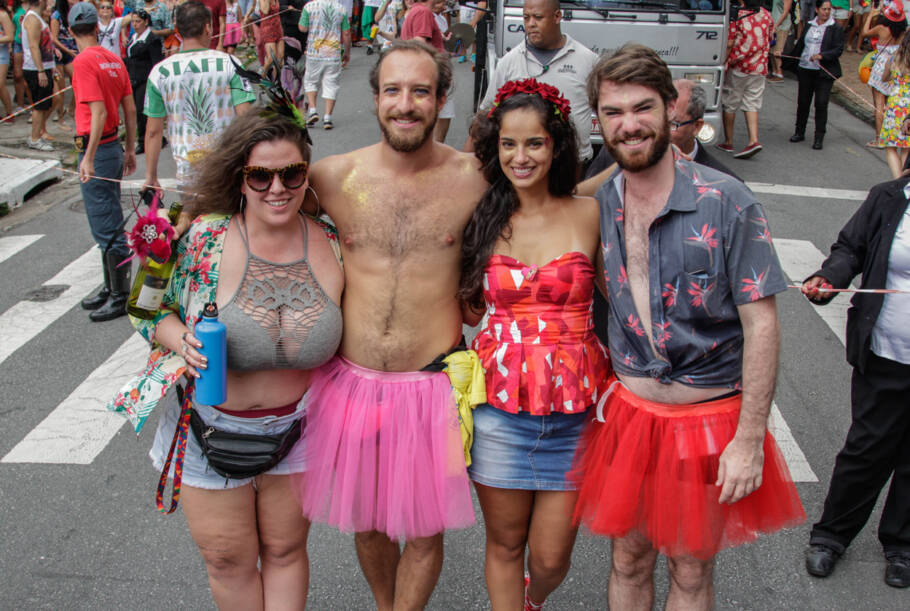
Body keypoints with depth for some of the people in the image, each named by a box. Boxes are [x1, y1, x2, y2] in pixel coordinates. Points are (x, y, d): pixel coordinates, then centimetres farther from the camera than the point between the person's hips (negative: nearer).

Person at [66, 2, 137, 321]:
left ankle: (120, 297, 5)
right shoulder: (114, 59, 10)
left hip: (96, 151, -9)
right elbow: (130, 110, 12)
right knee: (108, 225, 17)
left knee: (107, 228, -2)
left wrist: (88, 158, -22)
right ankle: (111, 288, 28)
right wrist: (130, 151, 19)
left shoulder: (84, 61, -14)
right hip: (113, 146, 9)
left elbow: (99, 113, -22)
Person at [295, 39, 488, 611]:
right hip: (350, 382, 2)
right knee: (366, 521, 20)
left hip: (433, 385, -1)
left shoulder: (474, 178, -6)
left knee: (423, 531, 11)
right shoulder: (332, 176, -4)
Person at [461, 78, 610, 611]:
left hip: (574, 411, -1)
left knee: (551, 558, 9)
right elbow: (471, 308, 7)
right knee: (505, 543, 13)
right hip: (499, 407, 1)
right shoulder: (483, 217, 4)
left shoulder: (590, 214, -2)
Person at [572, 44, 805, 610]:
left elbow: (761, 324, -14)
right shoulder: (598, 205, -3)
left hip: (710, 416, -3)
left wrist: (750, 439, -15)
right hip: (628, 410, 3)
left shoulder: (727, 203, -16)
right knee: (629, 558, 17)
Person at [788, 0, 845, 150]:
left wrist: (821, 56, -23)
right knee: (803, 101, 9)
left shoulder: (836, 28, -2)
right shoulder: (809, 26, 11)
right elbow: (799, 46, 20)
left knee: (821, 104, -7)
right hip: (805, 70, 4)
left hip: (824, 72, -4)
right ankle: (799, 132, 24)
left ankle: (819, 138, -2)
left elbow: (838, 50, -10)